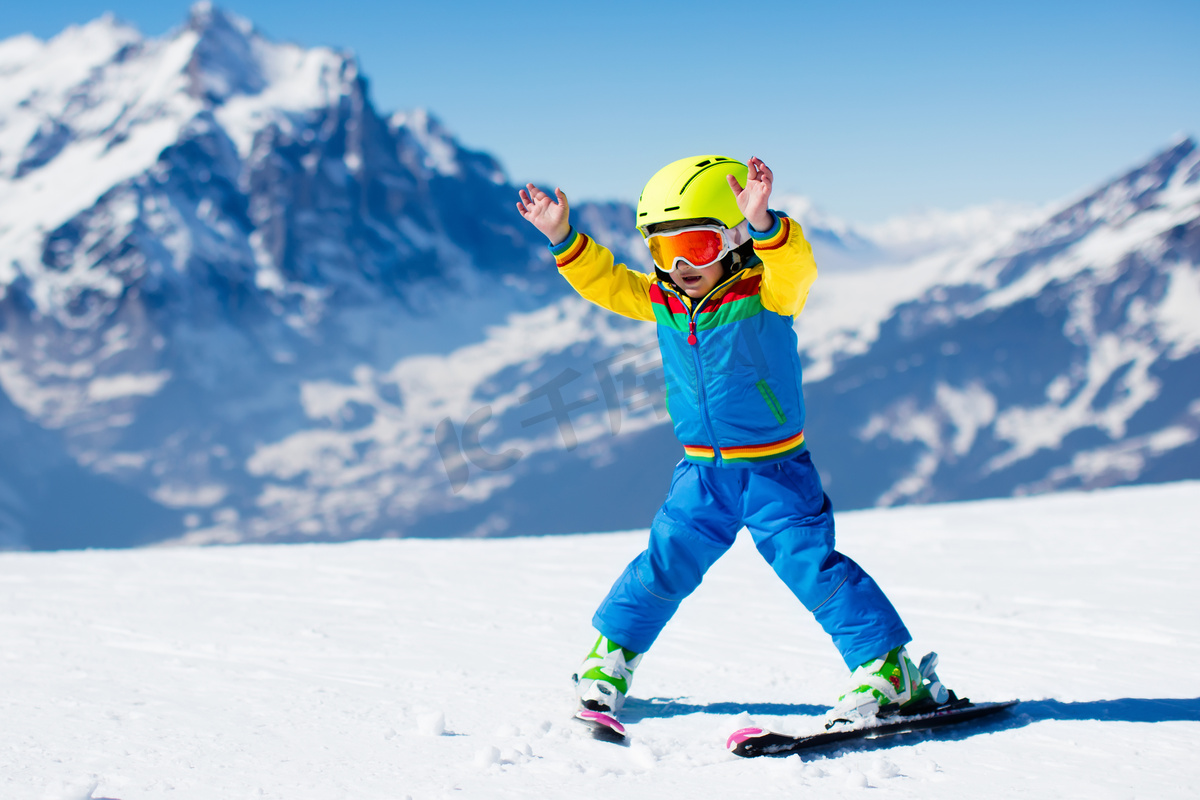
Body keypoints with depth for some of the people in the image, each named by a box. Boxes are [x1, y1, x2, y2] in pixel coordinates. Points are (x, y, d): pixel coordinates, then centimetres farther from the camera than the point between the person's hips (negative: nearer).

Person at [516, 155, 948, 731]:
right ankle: (610, 660, 23)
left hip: (775, 469, -4)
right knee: (663, 564, 8)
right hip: (702, 472, 5)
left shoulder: (765, 294, -16)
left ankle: (888, 670, -2)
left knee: (811, 565, -9)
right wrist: (562, 238, -9)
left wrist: (763, 223, -56)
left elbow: (794, 269, -36)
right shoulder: (659, 302, 1)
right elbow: (603, 280, 7)